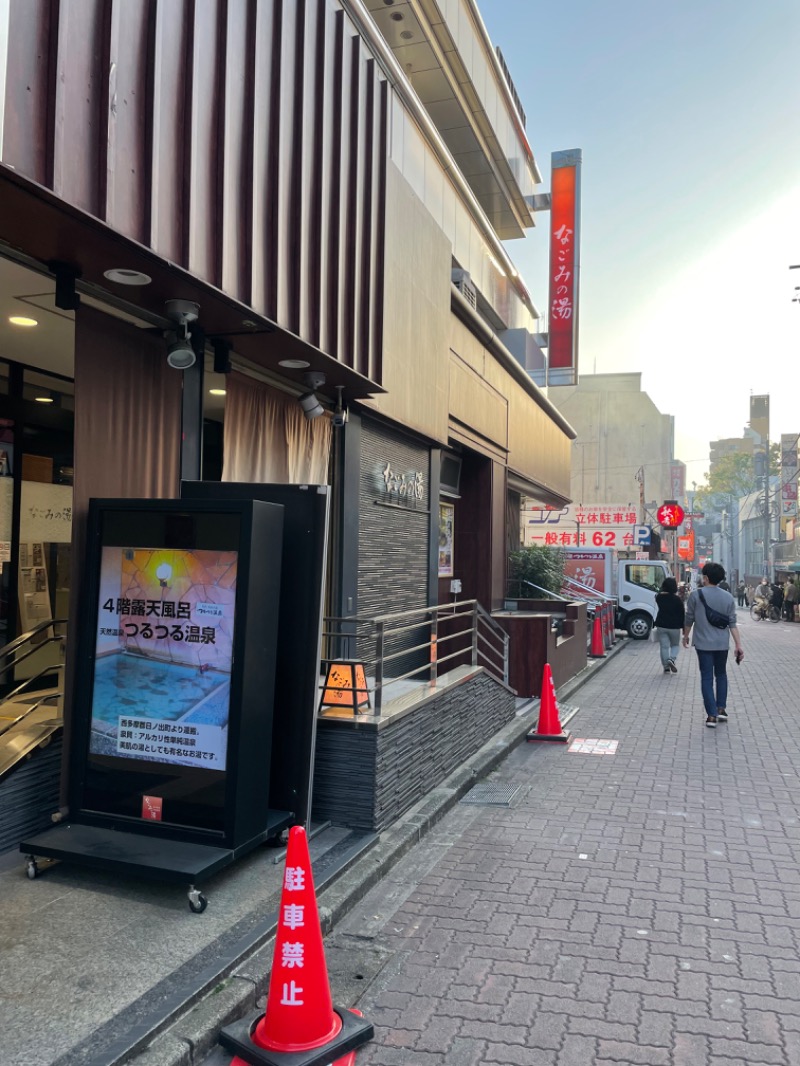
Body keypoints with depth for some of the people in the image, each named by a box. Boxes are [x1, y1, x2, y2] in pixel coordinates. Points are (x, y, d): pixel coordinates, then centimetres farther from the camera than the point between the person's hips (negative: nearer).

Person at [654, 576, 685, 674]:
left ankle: (666, 667, 3)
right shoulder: (677, 599, -9)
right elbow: (682, 614, -6)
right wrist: (684, 627, 2)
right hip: (674, 626, -2)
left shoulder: (659, 597, -1)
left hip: (661, 625, 2)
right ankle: (671, 659, -10)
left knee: (664, 646, 6)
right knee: (675, 645, 15)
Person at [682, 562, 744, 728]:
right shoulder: (728, 597, 0)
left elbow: (689, 619, -1)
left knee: (707, 678, 3)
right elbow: (732, 623, -2)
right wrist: (738, 645, 2)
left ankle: (712, 715, 0)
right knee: (721, 675, 21)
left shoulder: (696, 595, -8)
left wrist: (685, 636, 15)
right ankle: (721, 709, 19)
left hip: (703, 643, -3)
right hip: (722, 644, 3)